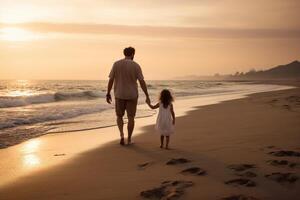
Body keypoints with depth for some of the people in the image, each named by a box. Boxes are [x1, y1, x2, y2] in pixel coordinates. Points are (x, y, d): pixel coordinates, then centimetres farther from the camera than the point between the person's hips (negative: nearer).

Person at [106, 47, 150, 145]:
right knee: (131, 117, 10)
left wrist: (108, 94, 4)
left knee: (119, 116, 16)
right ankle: (129, 139, 13)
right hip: (132, 95, -1)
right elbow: (142, 82, -11)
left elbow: (111, 80, -5)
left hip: (119, 95, 1)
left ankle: (121, 134, -5)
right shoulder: (136, 65, -7)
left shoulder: (116, 64, -3)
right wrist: (147, 96, -7)